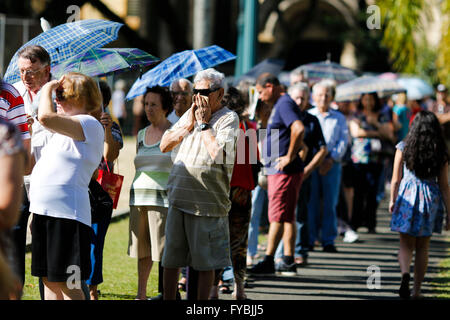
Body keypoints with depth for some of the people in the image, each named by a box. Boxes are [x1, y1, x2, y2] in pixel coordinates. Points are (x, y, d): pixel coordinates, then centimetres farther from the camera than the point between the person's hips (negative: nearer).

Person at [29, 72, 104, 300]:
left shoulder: (89, 125, -11)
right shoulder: (66, 132, 21)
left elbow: (46, 117, -24)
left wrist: (46, 89, -10)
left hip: (66, 215, -10)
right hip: (44, 212, 10)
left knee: (67, 284, -9)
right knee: (49, 280, 11)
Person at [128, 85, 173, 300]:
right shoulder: (141, 134, 17)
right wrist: (135, 194, 17)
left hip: (163, 196, -6)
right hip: (138, 197, 6)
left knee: (166, 251, -8)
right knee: (141, 249, 9)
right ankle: (141, 294, 17)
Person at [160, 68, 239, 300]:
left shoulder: (228, 119, -4)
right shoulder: (190, 114, 15)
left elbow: (218, 153, -20)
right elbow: (164, 145, 13)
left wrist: (204, 124, -9)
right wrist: (189, 125, 1)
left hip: (207, 204, -6)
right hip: (178, 200, 6)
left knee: (205, 263, 2)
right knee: (170, 259, 9)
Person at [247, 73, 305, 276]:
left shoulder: (284, 104, -13)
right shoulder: (280, 104, 19)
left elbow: (299, 129, -30)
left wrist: (289, 157, -24)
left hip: (284, 171, -11)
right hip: (277, 170, 11)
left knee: (277, 217, -8)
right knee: (287, 217, 11)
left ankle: (268, 261, -8)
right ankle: (288, 261, 13)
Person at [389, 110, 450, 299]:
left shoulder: (403, 148, -4)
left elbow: (396, 178, 0)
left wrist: (392, 200, 14)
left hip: (407, 198, -1)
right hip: (431, 199, 1)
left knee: (406, 245, 6)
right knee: (422, 248, 14)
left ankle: (405, 273, -23)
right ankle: (416, 289, 17)